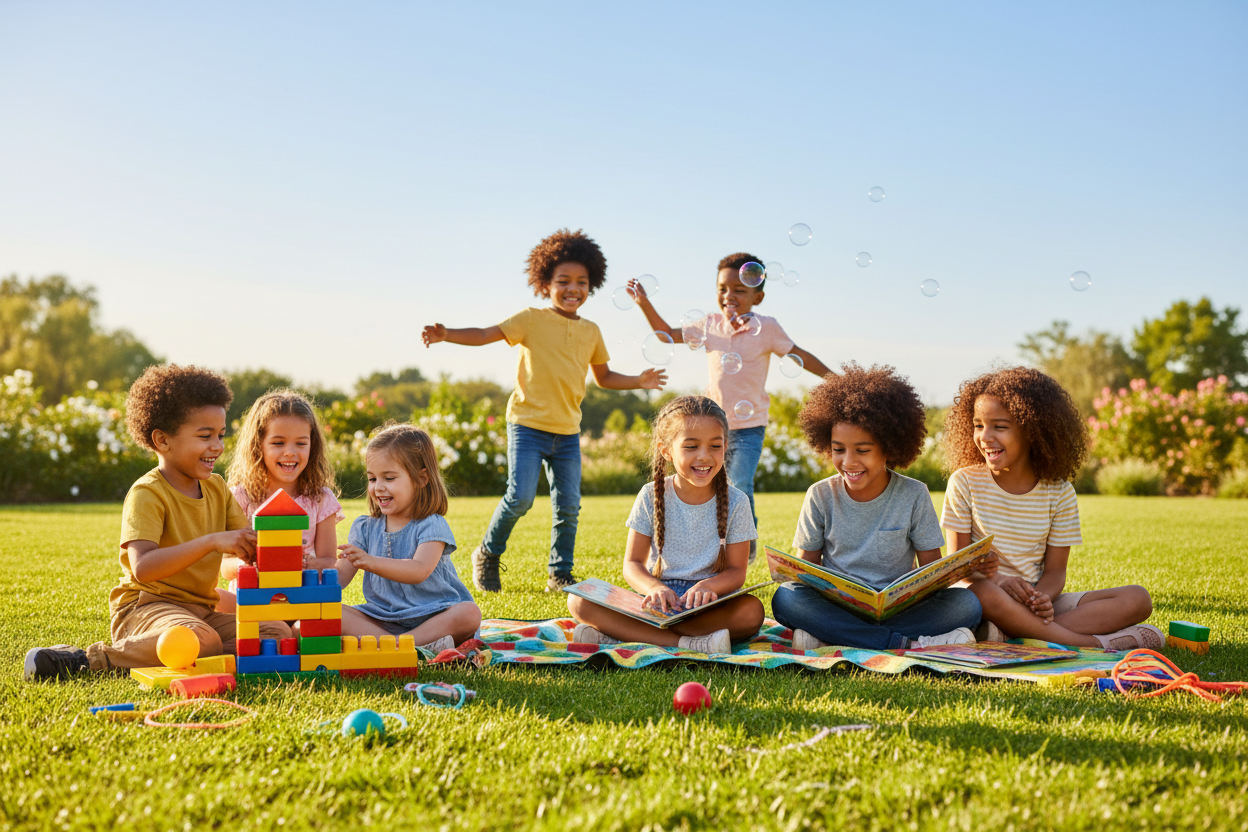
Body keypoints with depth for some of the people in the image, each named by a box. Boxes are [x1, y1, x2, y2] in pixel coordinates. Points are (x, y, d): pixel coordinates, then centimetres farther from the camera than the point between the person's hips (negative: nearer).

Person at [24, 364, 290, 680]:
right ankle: (92, 658, -18)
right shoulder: (147, 494, -12)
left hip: (202, 610, 7)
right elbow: (143, 568, -27)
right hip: (145, 605, -7)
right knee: (202, 640, -37)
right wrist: (211, 541, -34)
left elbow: (248, 544, 10)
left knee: (277, 632, -13)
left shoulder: (217, 488, 11)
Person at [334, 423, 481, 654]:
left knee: (469, 613, -32)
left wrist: (371, 562, -41)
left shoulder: (431, 526, -7)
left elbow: (420, 570, -25)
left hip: (433, 616, -4)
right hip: (381, 618, 4)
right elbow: (341, 576, 2)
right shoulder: (365, 528, 9)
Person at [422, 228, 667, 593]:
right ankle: (488, 555, 11)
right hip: (528, 425, -5)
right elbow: (486, 334, -11)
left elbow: (604, 377, 22)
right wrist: (446, 334, -26)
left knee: (568, 506, 3)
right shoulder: (532, 320, -3)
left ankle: (560, 575, 19)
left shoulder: (591, 332, 11)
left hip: (568, 432, 5)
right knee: (520, 497, -14)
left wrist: (639, 381, 8)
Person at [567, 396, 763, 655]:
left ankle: (623, 635, -32)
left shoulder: (735, 502, -1)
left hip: (710, 606, 0)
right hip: (656, 602, 0)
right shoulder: (652, 496, 1)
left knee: (752, 611, -35)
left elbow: (736, 571, -2)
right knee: (579, 600, -22)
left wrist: (706, 586, -26)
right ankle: (686, 642, -33)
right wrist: (654, 588, -24)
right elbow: (633, 563, 1)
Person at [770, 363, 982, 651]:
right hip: (835, 605, 0)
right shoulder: (821, 496, 4)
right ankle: (910, 643, -33)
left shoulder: (913, 496, 2)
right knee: (785, 598, -31)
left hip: (900, 607, 0)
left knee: (967, 602, -26)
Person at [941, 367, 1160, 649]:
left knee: (1138, 599, -14)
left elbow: (1055, 569, 2)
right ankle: (1097, 643, -31)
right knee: (982, 592, -40)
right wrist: (998, 580, -27)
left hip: (1038, 598, 3)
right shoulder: (965, 483, -1)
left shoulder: (1059, 491, 3)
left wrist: (1042, 597, -23)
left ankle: (1012, 635, -32)